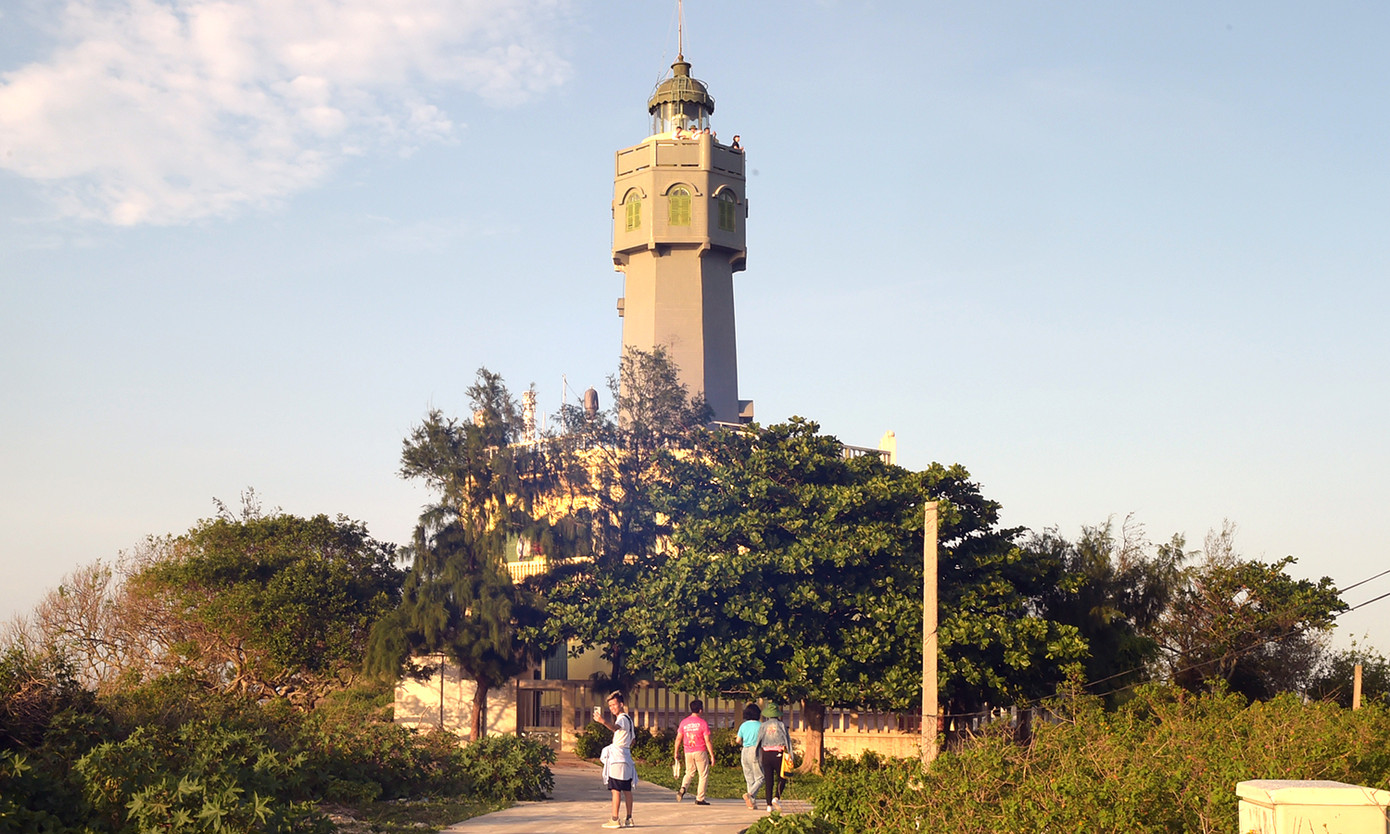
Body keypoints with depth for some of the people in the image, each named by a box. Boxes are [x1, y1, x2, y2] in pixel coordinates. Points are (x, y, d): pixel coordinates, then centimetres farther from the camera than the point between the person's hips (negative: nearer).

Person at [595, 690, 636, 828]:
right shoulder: (628, 719, 20)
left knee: (616, 789, -10)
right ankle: (629, 819, 11)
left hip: (618, 757, -10)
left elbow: (615, 728, -37)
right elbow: (632, 740, 29)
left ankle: (614, 819, -12)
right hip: (625, 756, 10)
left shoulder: (622, 719, -12)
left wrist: (603, 721, -54)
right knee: (626, 789, 9)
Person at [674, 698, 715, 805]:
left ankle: (683, 788, -8)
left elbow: (678, 739, 5)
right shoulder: (702, 723, -9)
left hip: (688, 752, 4)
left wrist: (676, 752, 15)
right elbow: (707, 741, -10)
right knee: (704, 775, 8)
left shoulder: (684, 722, 3)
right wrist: (712, 755, -5)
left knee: (689, 773, 19)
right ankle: (700, 798, 6)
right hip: (700, 752, -4)